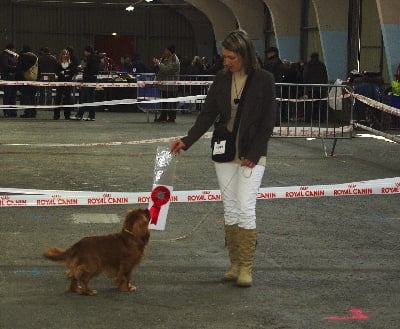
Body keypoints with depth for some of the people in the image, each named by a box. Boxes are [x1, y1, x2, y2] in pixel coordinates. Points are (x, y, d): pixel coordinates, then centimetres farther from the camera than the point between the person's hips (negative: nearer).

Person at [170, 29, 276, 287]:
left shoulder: (264, 80, -9)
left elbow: (268, 122, -7)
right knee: (230, 209, 7)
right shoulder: (222, 79, 4)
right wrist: (187, 140, -9)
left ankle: (246, 268, -2)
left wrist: (253, 155, -12)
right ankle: (235, 264, 15)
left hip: (251, 154, -5)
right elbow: (208, 114, 4)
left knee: (246, 208, -10)